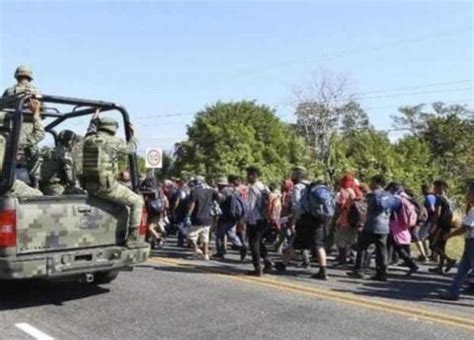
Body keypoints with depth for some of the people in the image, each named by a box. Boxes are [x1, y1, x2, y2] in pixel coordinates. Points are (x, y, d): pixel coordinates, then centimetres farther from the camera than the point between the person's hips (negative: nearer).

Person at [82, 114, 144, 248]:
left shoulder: (88, 140, 10)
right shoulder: (113, 141, -9)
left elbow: (91, 129, 34)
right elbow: (131, 148, 9)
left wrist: (95, 117, 49)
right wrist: (133, 133, 25)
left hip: (89, 187, 8)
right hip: (107, 186, -8)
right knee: (137, 201, 2)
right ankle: (132, 238, -1)